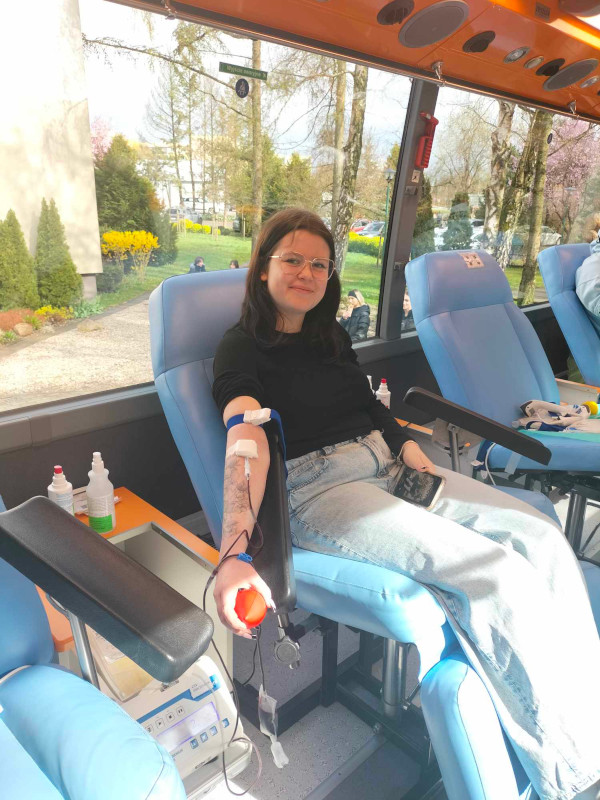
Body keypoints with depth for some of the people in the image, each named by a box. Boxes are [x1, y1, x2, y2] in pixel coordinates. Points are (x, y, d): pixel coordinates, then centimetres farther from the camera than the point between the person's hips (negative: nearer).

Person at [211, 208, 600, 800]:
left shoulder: (331, 336, 20)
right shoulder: (242, 348, -3)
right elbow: (246, 442, -21)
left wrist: (413, 454, 2)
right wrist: (233, 555, -33)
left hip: (386, 464, 8)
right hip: (314, 487, -7)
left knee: (543, 541, -10)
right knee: (496, 576, -23)